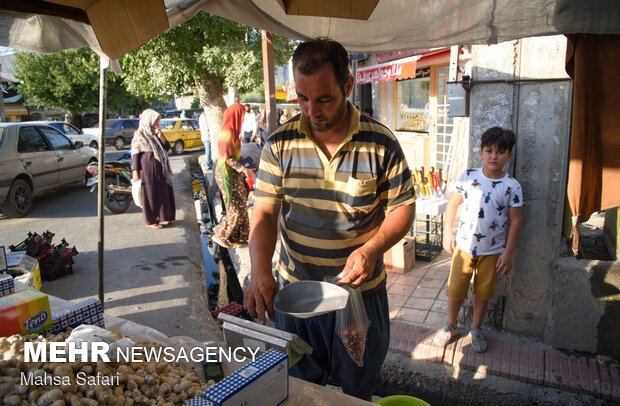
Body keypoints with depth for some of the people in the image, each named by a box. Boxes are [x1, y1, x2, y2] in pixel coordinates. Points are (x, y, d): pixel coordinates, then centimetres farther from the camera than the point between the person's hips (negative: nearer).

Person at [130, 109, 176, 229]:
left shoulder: (155, 134, 12)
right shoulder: (139, 135, -7)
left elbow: (167, 147, 7)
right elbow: (135, 155, -9)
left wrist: (160, 135, -8)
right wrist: (135, 172, -15)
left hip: (160, 168, 7)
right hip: (147, 169, -7)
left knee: (163, 192, 11)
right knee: (150, 193, -1)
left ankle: (162, 217, 23)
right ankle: (151, 220, 8)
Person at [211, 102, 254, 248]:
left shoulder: (231, 132, 9)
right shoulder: (227, 133, -19)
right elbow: (227, 158, -23)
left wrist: (242, 169, 19)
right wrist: (244, 169, -22)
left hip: (233, 173, 9)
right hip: (227, 174, -9)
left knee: (240, 206, 12)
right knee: (236, 209, -2)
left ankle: (239, 236, 20)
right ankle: (219, 234, 10)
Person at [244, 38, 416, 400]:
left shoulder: (381, 143, -12)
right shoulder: (280, 143, -8)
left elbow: (403, 207, -5)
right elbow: (264, 212, -9)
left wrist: (372, 250, -23)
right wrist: (260, 272, -24)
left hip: (360, 289, -1)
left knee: (359, 387, 21)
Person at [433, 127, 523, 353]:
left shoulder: (512, 186, -8)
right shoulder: (468, 177, -7)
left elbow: (515, 221, -4)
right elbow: (453, 203, 3)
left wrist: (509, 253, -6)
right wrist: (448, 232, -1)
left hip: (492, 250, 0)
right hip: (464, 246, 0)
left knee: (483, 292, 15)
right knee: (455, 289, 9)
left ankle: (476, 329, 36)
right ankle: (450, 326, 30)